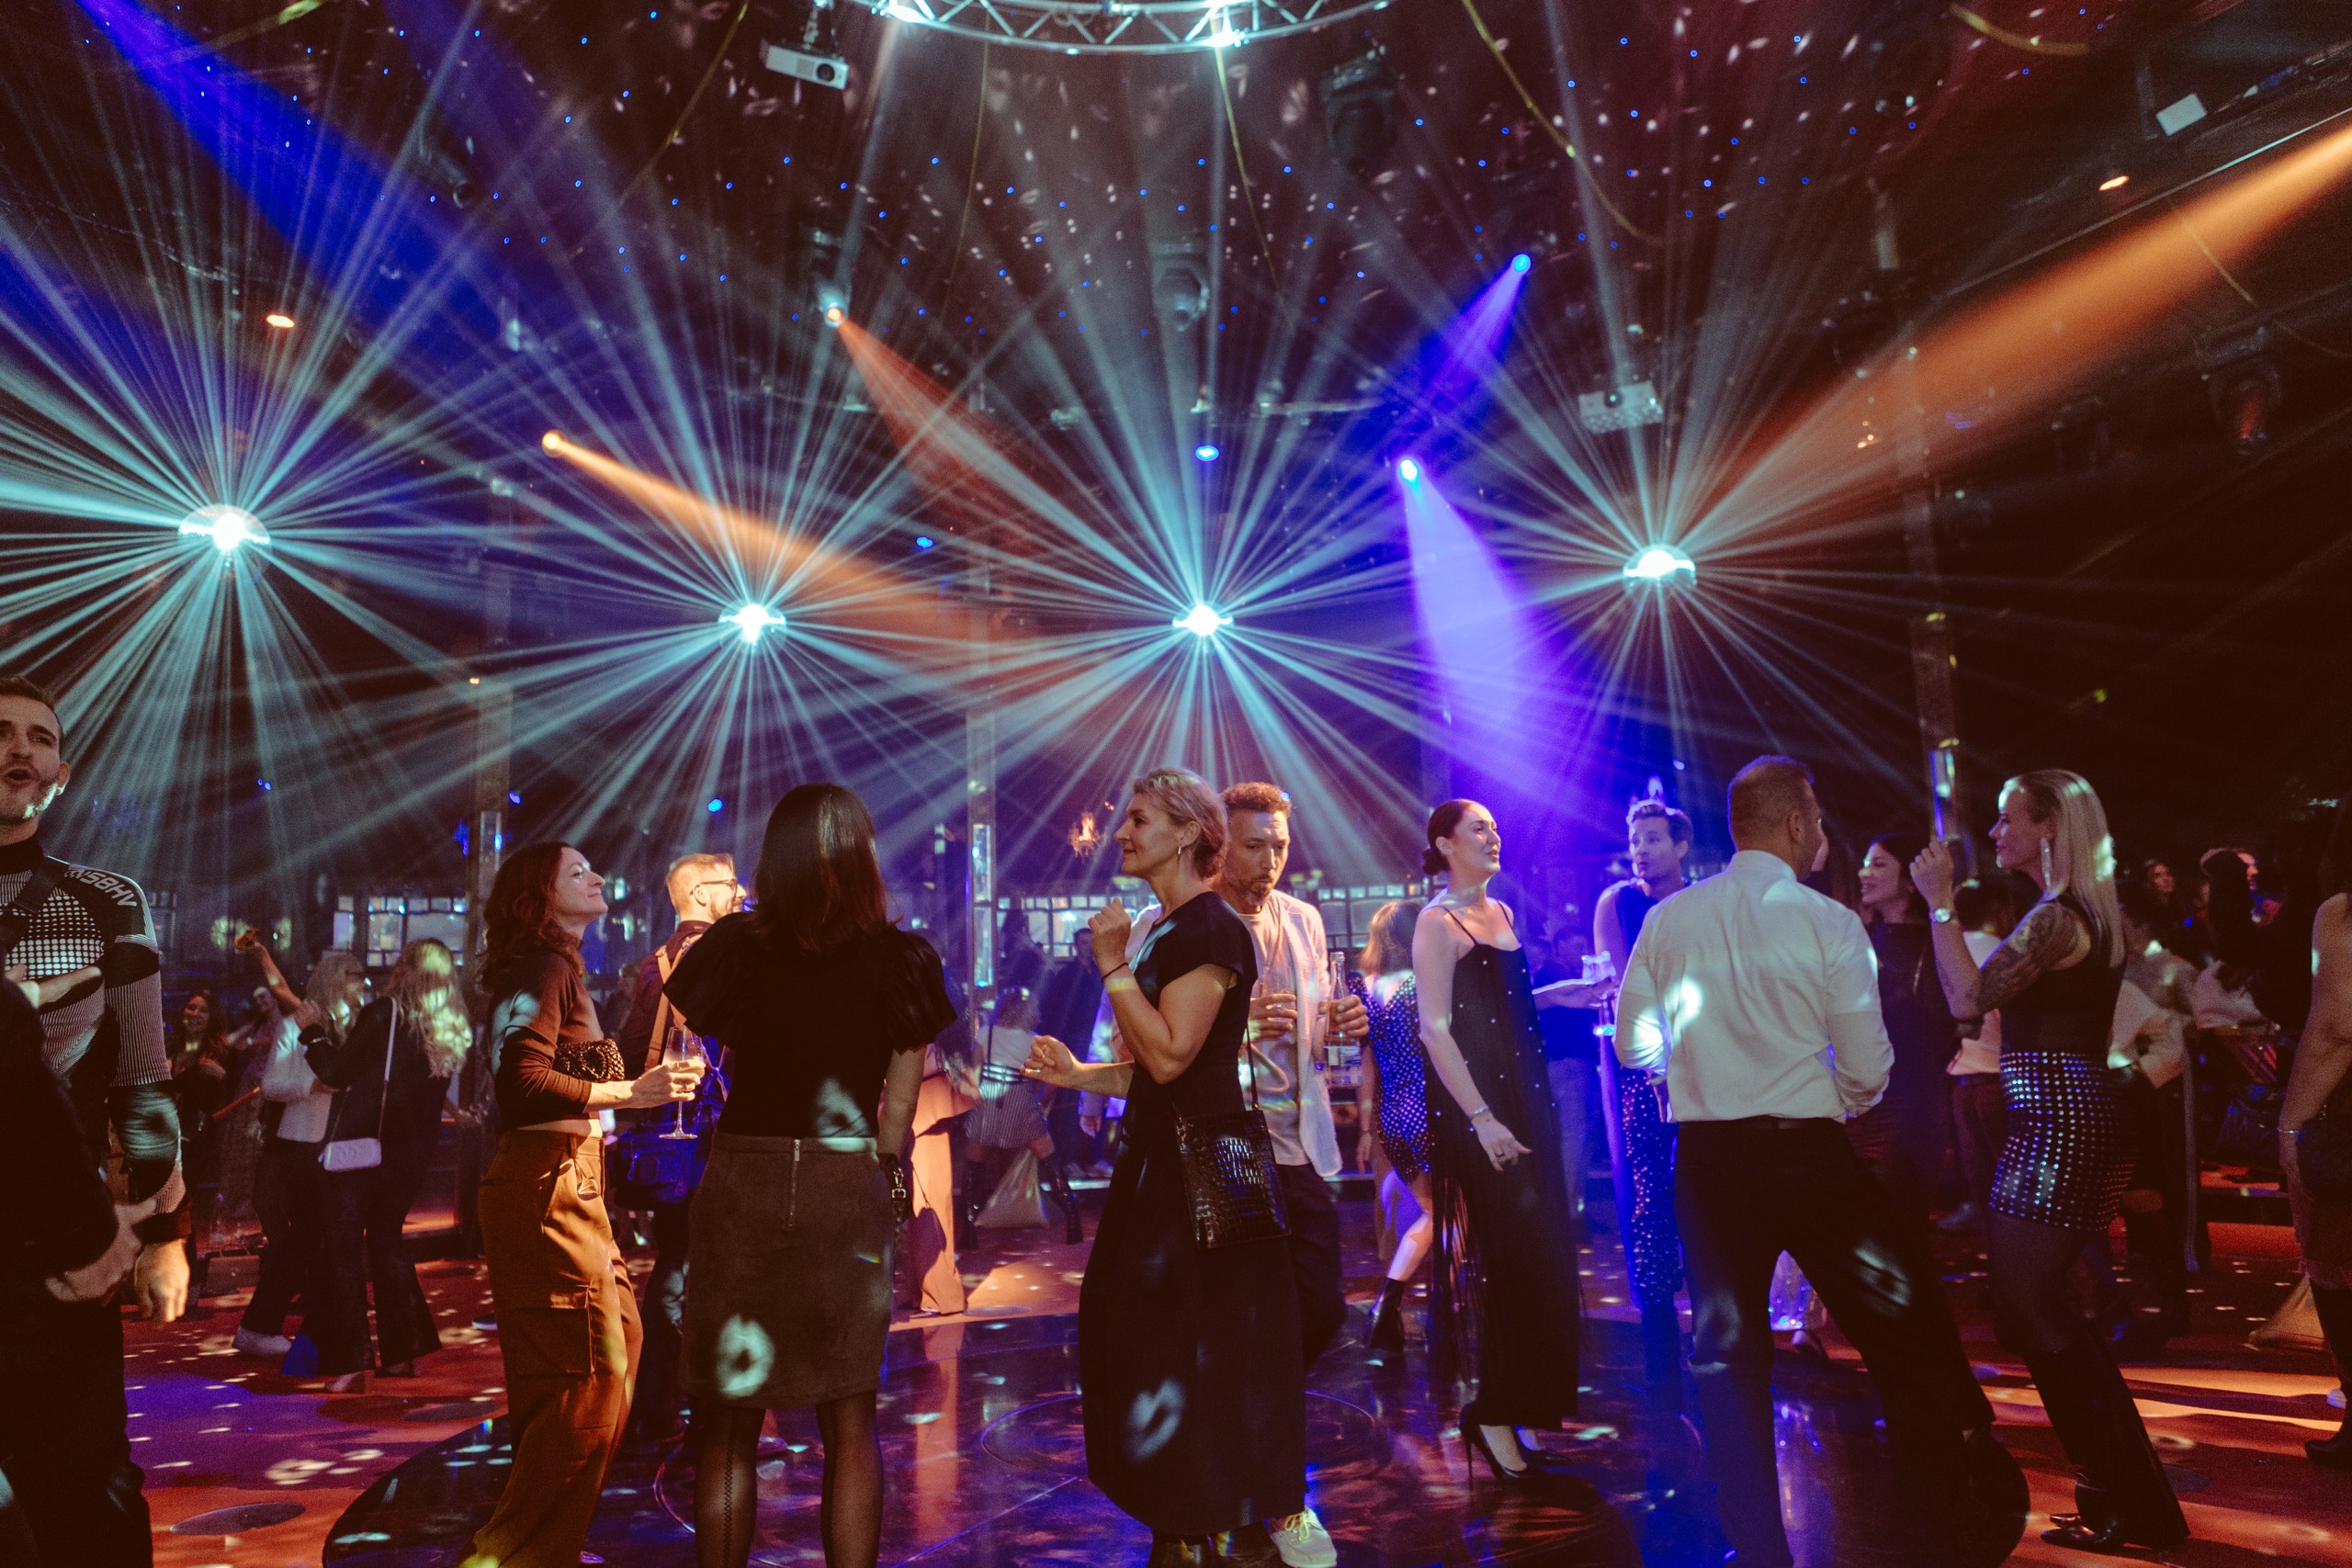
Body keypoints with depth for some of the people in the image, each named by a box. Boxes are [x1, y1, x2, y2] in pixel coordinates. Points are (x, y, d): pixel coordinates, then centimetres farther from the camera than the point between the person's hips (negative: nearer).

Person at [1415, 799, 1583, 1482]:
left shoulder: (1502, 912, 14)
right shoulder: (1438, 922, -10)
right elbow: (1435, 1028, -16)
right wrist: (1480, 1119, -20)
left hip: (1526, 1094, 8)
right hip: (1476, 1106, -8)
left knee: (1546, 1251, 10)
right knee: (1508, 1257, -5)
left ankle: (1539, 1396, 24)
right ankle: (1492, 1413, 8)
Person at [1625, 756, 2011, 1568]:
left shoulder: (1667, 920, 0)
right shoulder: (1828, 923, -9)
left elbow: (1633, 1045, 6)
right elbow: (1868, 1072, -8)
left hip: (1706, 1158, 3)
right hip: (1809, 1154, -3)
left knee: (1728, 1351, 13)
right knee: (1907, 1335, 14)